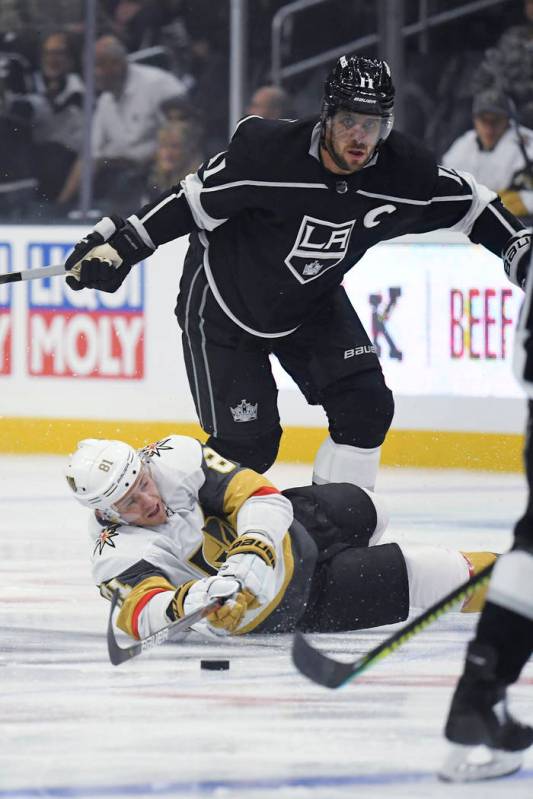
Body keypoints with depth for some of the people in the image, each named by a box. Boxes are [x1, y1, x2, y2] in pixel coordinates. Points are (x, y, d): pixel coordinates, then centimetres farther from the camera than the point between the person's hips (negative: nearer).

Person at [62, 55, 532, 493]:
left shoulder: (405, 171, -19)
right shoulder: (265, 151, -31)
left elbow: (467, 202, 0)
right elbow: (193, 200, -20)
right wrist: (118, 245, -22)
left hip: (312, 303, 5)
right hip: (224, 300, -5)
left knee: (365, 406, -10)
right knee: (246, 443, -9)